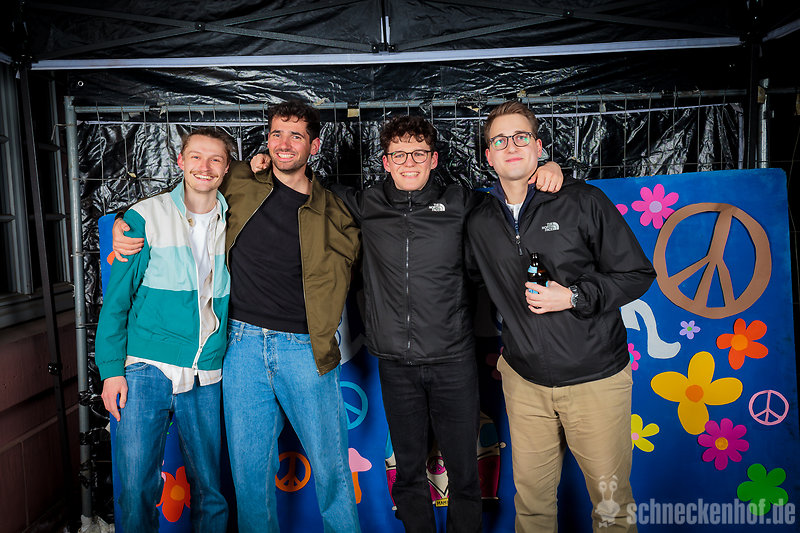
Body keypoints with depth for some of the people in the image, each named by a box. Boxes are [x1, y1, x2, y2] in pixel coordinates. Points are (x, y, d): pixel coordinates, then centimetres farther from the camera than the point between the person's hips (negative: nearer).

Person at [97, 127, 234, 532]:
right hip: (147, 369, -2)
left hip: (206, 377, 3)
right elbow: (117, 297, 0)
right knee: (137, 487, 2)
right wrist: (111, 368, -4)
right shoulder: (145, 217, -1)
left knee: (209, 489, 10)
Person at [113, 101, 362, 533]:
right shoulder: (239, 184, 7)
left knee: (330, 463, 6)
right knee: (250, 467, 10)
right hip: (243, 342, 2)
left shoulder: (331, 211, 3)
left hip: (303, 349, -1)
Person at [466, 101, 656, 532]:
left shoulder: (583, 201, -7)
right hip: (524, 379, 3)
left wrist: (575, 297, -17)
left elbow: (637, 274, -5)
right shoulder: (479, 224, 4)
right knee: (531, 497, 14)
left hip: (595, 378, -2)